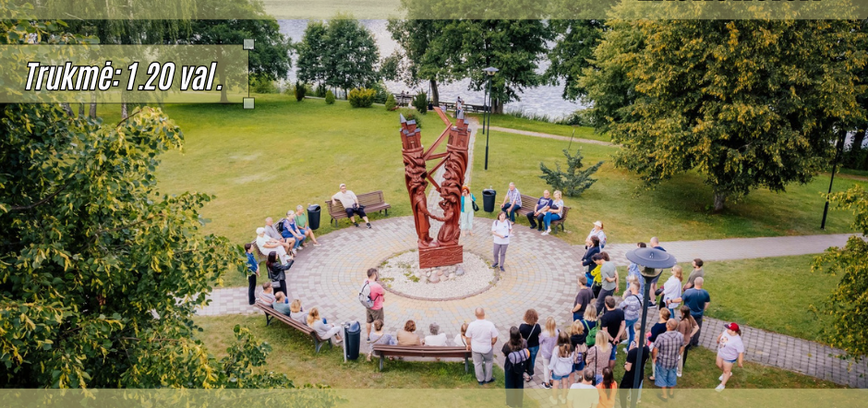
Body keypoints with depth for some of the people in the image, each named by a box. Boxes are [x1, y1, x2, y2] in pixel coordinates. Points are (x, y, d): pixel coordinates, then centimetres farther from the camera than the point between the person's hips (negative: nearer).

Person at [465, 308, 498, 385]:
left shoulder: (471, 325, -23)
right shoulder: (490, 325, -25)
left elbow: (468, 337, -10)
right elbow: (495, 338, -15)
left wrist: (469, 345, 11)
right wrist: (491, 344, 7)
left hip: (475, 348, 1)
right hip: (487, 348, -1)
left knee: (477, 363, 23)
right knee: (489, 362, 26)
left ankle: (480, 380, 39)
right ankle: (488, 379, 40)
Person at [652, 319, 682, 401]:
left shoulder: (661, 337, -32)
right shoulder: (680, 336, -19)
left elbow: (655, 351, -21)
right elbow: (681, 349, -1)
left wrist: (654, 358, -1)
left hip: (663, 361, -3)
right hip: (674, 361, 3)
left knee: (662, 377, 20)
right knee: (672, 376, 27)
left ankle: (665, 395, 35)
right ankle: (671, 392, 49)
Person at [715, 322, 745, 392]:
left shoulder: (737, 341, -37)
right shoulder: (727, 331, -17)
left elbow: (741, 352, -29)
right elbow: (722, 335, 6)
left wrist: (740, 362, -22)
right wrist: (718, 339, 25)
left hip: (729, 357, -7)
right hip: (720, 353, 7)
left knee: (726, 370, 15)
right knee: (719, 365, 26)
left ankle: (722, 385, 35)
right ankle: (728, 373, 56)